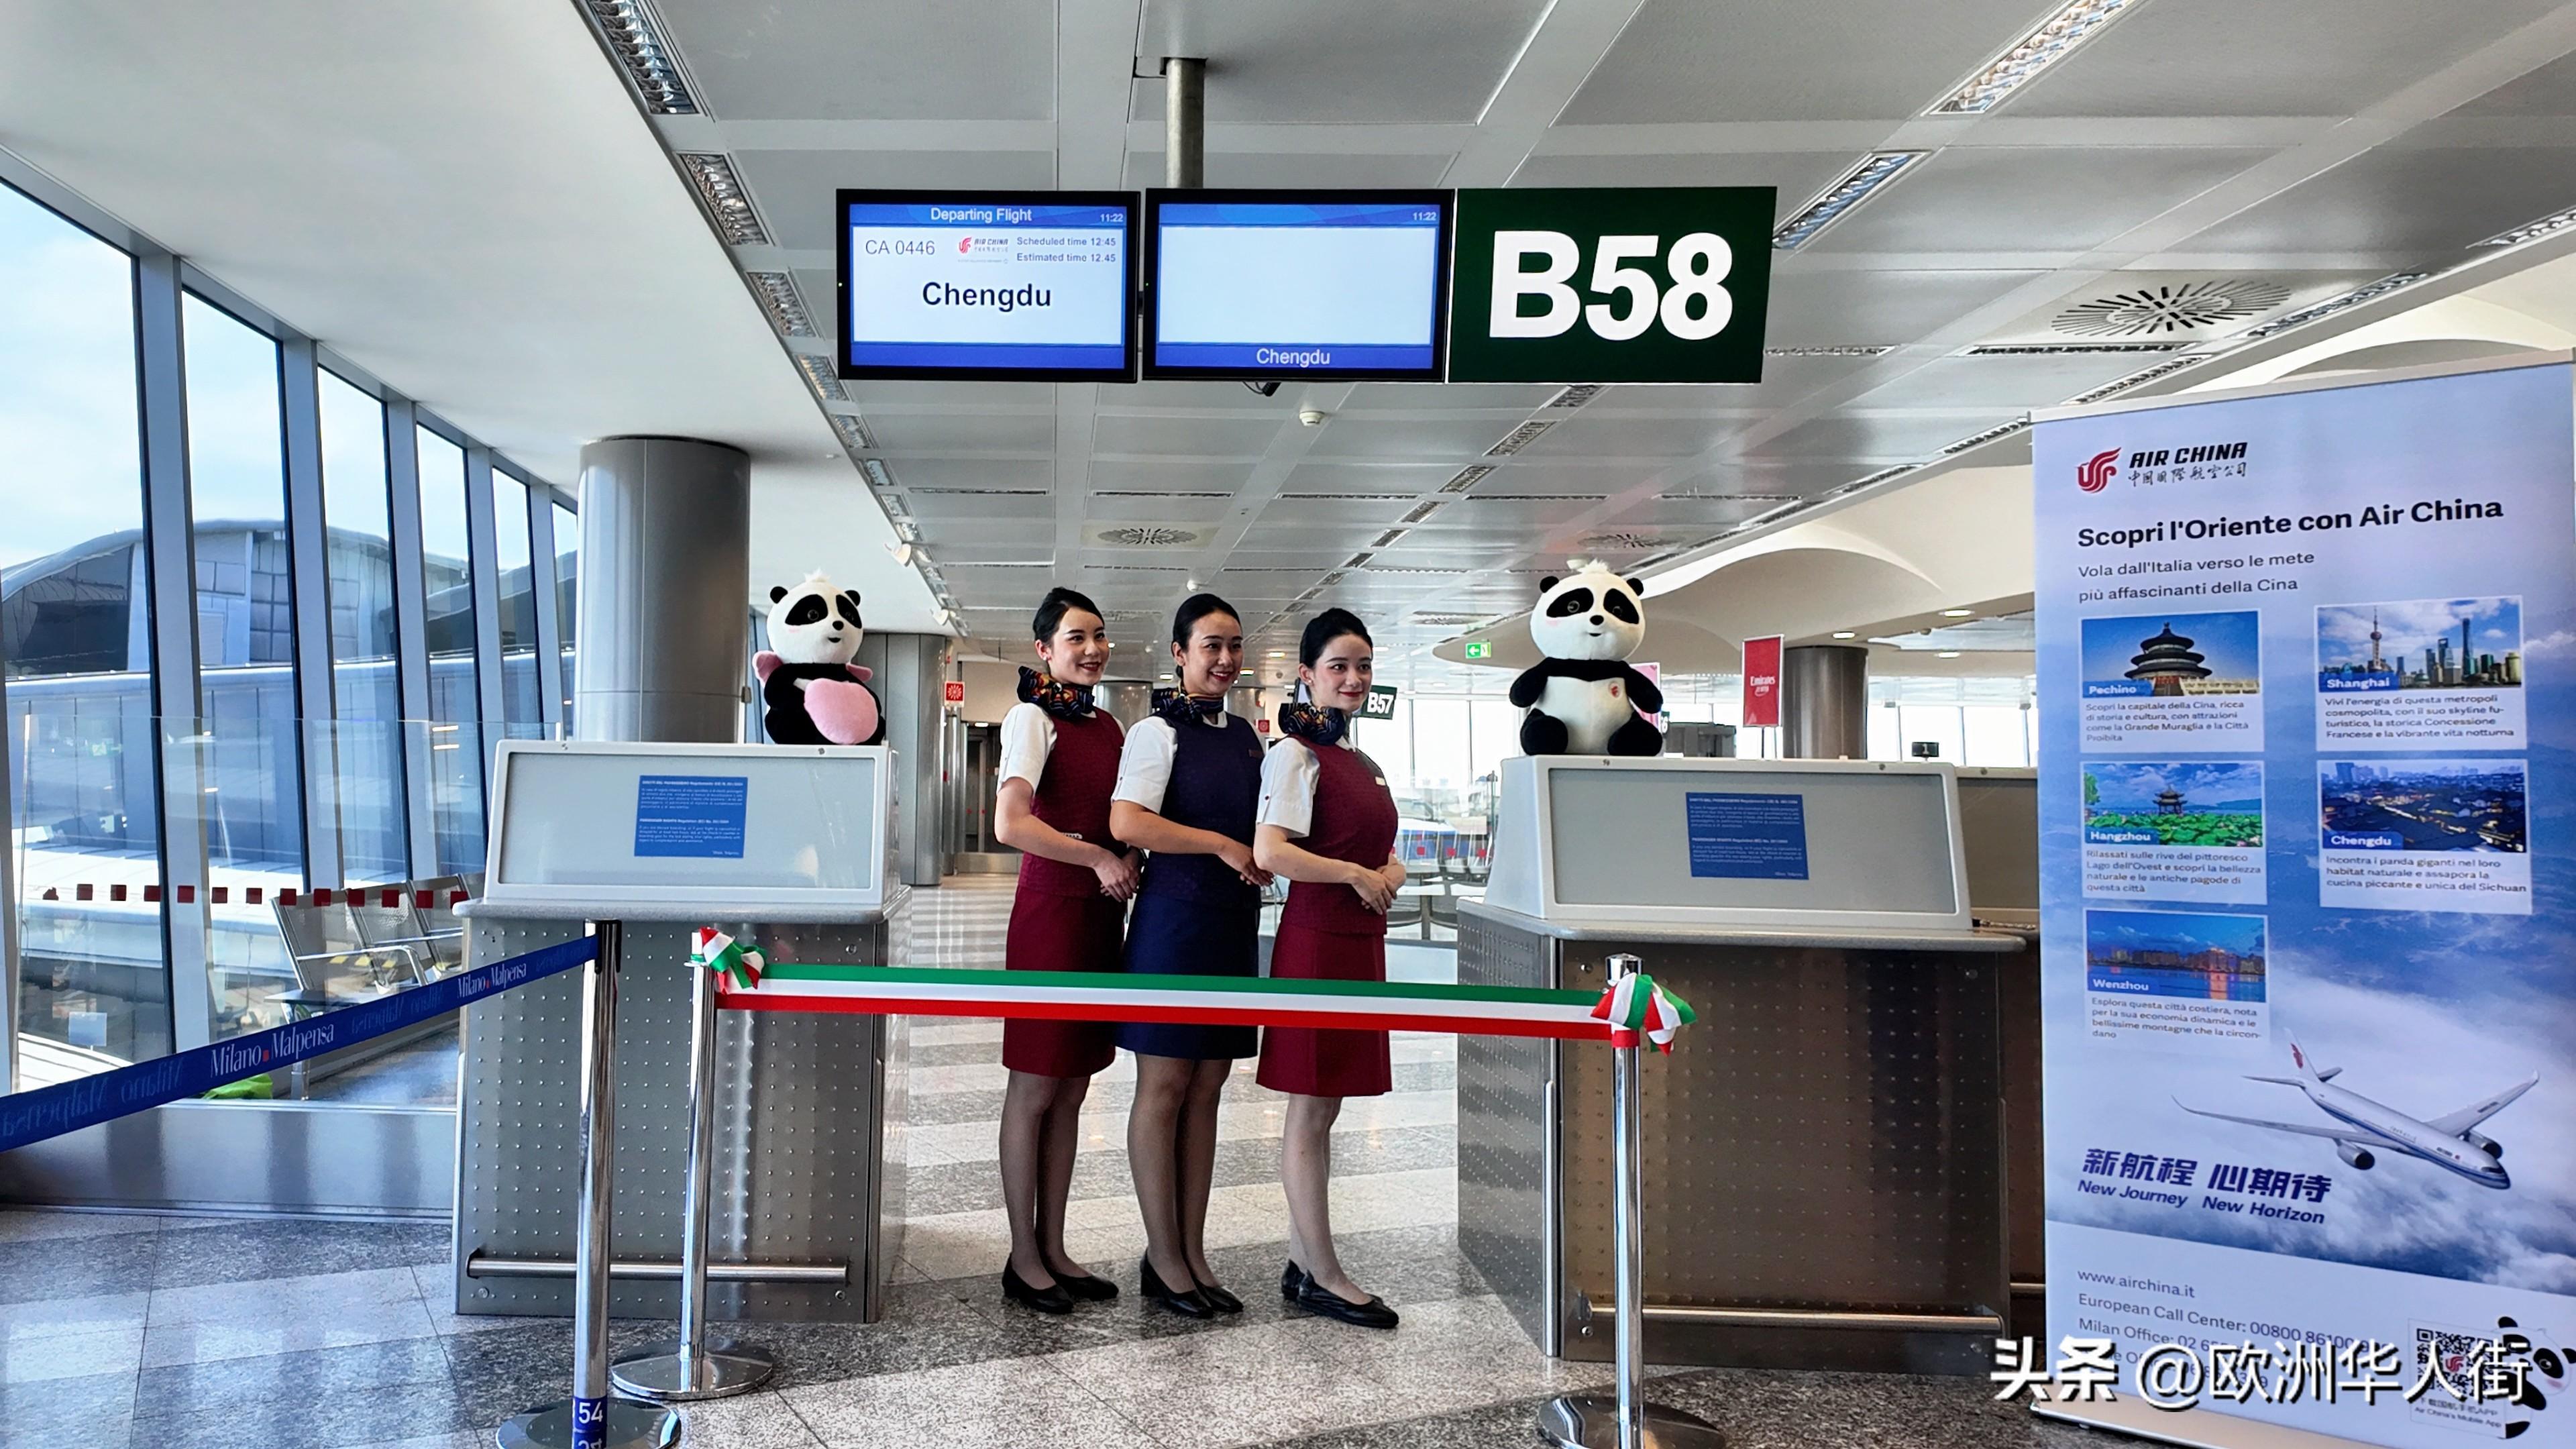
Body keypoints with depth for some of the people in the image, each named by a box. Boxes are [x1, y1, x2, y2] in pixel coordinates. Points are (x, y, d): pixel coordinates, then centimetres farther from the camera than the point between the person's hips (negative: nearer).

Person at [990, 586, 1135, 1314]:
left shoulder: (1108, 726, 14)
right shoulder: (1033, 717, -8)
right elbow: (1010, 824, -21)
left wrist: (1127, 862, 0)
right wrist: (1099, 858, -16)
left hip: (1102, 915, 7)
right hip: (1051, 912, -7)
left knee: (1072, 1090, 12)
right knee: (1035, 1087, 1)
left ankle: (1054, 1248, 22)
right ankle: (1023, 1258, 12)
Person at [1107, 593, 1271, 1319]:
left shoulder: (1246, 735, 14)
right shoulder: (1159, 731, -7)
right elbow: (1126, 821, -20)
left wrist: (1265, 858, 5)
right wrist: (1221, 845, -17)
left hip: (1235, 921, 7)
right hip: (1175, 917, -7)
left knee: (1207, 1087, 10)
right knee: (1165, 1086, 0)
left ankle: (1193, 1251, 19)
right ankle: (1164, 1258, 11)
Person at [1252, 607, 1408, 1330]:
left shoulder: (1363, 763, 16)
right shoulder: (1297, 754, -9)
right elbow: (1268, 851, -21)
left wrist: (1391, 870, 3)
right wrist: (1356, 874, -15)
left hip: (1360, 942, 9)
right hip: (1317, 938, -9)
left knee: (1320, 1109, 13)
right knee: (1311, 1112, 0)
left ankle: (1301, 1263, 21)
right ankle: (1323, 1276, 7)